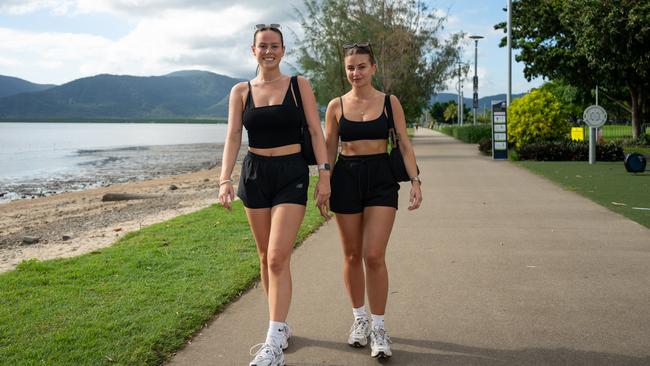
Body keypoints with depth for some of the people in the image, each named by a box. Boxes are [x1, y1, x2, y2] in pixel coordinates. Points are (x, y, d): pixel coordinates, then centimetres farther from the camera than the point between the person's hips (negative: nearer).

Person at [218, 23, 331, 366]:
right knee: (265, 257, 10)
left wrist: (324, 174, -10)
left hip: (291, 174, -3)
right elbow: (233, 137, -2)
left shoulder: (299, 85, 1)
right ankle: (280, 327, 27)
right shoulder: (241, 91, 6)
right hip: (254, 174, 3)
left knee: (278, 257, -13)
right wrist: (225, 179, -15)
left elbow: (316, 132, -2)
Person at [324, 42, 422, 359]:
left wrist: (415, 181, -7)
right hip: (345, 179, 2)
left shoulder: (390, 102, 3)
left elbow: (404, 145, 3)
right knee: (352, 256, 8)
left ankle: (378, 327, 3)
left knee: (374, 256, -11)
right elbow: (328, 149, 9)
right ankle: (360, 318, 27)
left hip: (381, 180, -2)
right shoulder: (336, 106, 5)